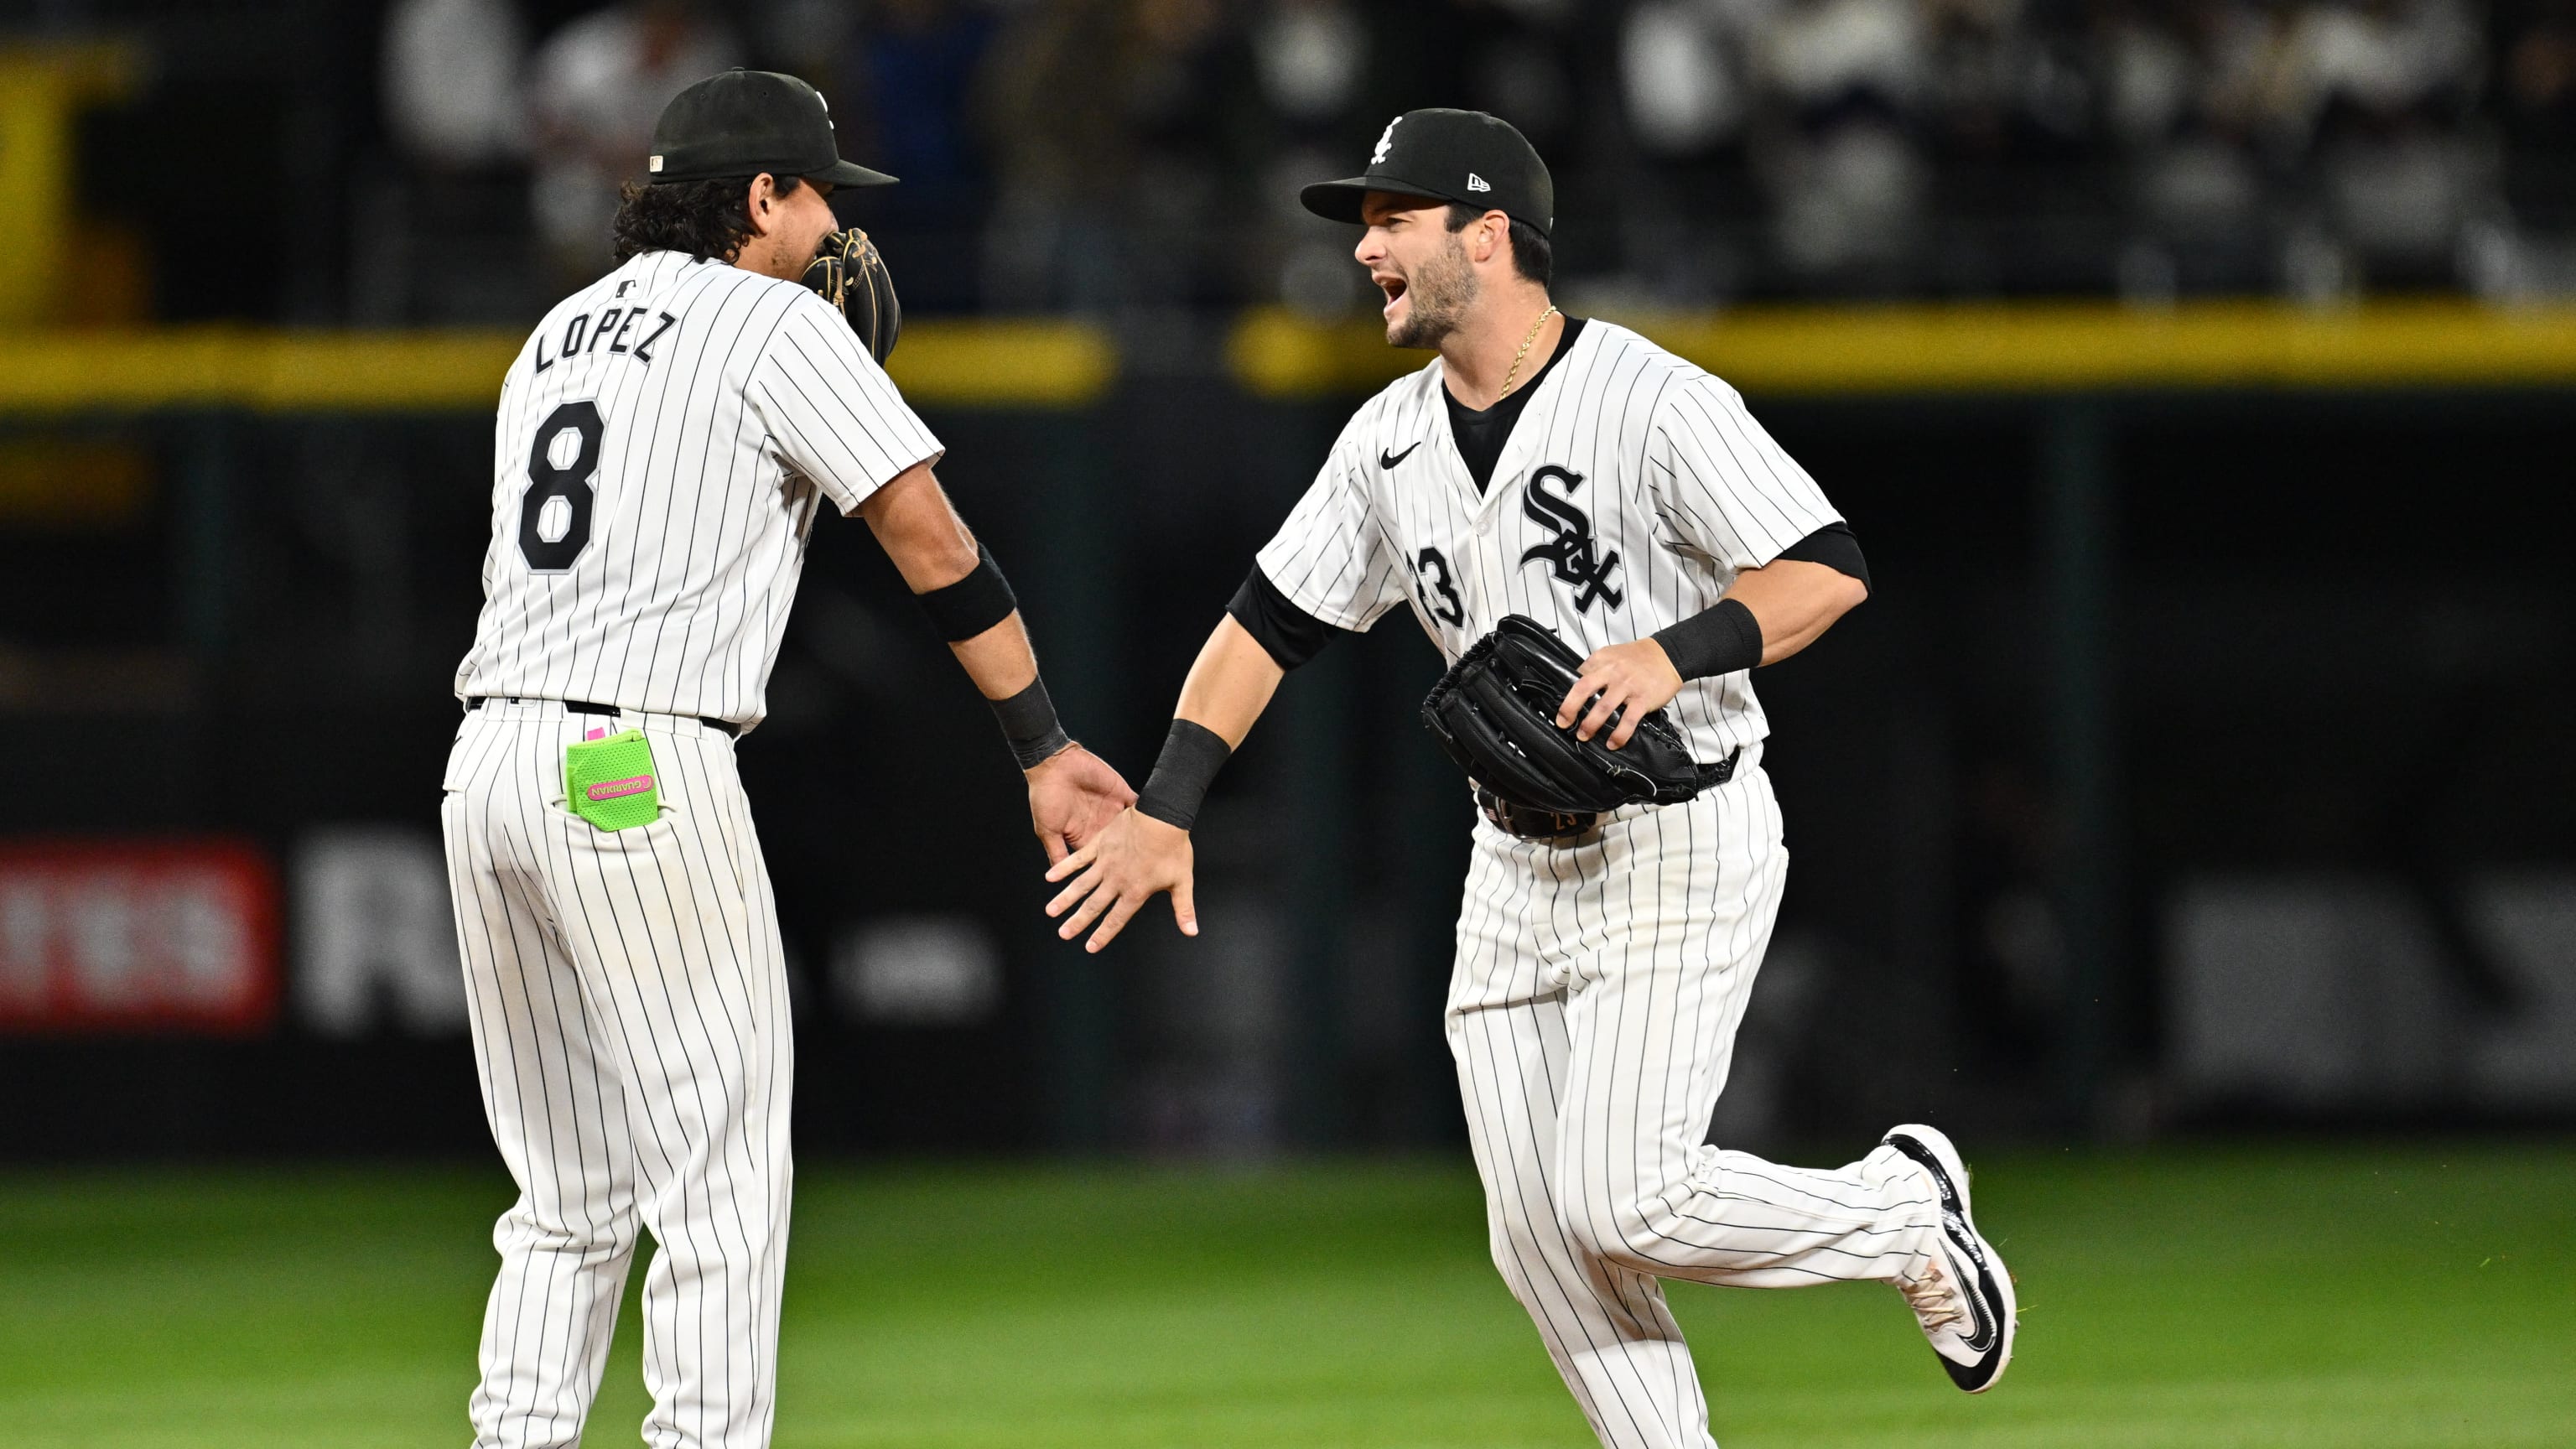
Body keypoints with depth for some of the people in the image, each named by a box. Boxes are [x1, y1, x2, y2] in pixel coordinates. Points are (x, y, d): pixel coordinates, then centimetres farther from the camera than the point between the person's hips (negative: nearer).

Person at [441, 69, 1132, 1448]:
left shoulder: (559, 335, 21)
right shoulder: (777, 326, -1)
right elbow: (932, 542, -5)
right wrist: (1044, 747, -4)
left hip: (489, 760, 7)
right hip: (643, 767, -7)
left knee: (569, 1199, 13)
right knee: (720, 1186, -3)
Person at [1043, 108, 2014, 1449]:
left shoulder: (1654, 403, -15)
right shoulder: (1392, 441, 7)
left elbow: (1828, 572, -20)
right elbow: (1268, 622, 10)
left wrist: (1673, 654, -34)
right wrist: (1165, 812, -1)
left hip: (1681, 847, -7)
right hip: (1516, 869, 7)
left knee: (1619, 1200, -17)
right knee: (1541, 1240, 1)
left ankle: (1902, 1213, 8)